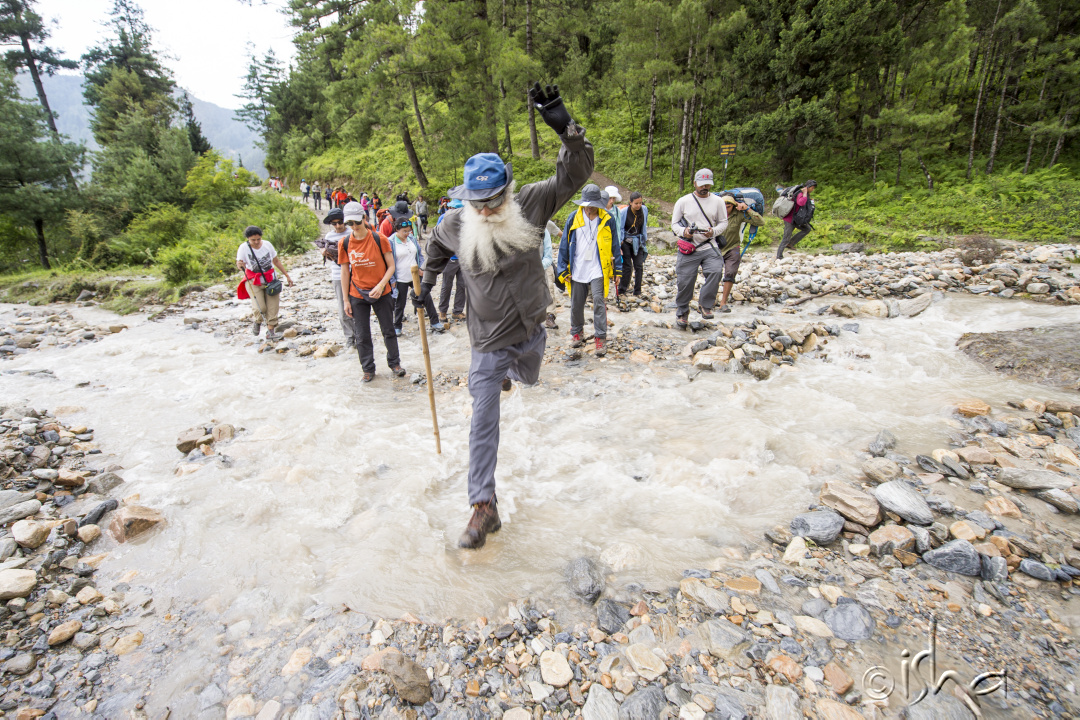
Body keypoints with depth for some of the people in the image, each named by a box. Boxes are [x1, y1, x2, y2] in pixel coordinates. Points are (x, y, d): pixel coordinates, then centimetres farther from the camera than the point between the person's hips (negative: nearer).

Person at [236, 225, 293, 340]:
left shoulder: (267, 244, -1)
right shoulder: (244, 248, -9)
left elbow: (276, 261, 10)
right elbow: (239, 265, -13)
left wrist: (287, 275, 13)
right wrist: (239, 266, -39)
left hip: (270, 280, 3)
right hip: (254, 282, -3)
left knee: (272, 306, -4)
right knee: (260, 308, -15)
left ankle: (270, 331, 6)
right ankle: (258, 322, 18)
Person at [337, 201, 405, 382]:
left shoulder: (379, 239, -8)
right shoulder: (344, 244, -2)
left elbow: (391, 267, -5)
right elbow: (345, 273, 2)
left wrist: (380, 286, -20)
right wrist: (346, 300, 1)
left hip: (382, 293, -1)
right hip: (357, 295, 2)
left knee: (388, 330, 10)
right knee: (362, 335, 7)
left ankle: (394, 362, 28)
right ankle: (368, 369, 22)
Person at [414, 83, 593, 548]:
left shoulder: (531, 203, -9)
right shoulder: (455, 223, -7)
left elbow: (574, 175, -18)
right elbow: (436, 248, 17)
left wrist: (566, 129, -33)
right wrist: (427, 283, 22)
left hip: (530, 330, 1)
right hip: (488, 339, -1)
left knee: (527, 378, 28)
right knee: (484, 421, -2)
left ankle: (510, 371, 67)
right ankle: (483, 506, 7)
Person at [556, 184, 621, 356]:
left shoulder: (607, 220, 0)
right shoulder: (573, 218, 2)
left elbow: (615, 247, 7)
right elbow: (564, 245, 5)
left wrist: (617, 269, 5)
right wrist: (563, 269, 2)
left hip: (598, 271, -2)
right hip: (577, 271, 2)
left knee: (599, 303, -8)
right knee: (576, 305, 10)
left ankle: (600, 338, -1)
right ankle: (576, 333, 30)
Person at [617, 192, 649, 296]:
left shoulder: (644, 210, -1)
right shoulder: (624, 212, -13)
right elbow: (620, 228, -8)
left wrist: (645, 239, 17)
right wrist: (619, 243, -12)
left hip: (638, 241, 4)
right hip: (626, 241, -3)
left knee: (639, 266, -2)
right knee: (627, 266, -5)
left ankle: (637, 292, 6)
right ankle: (622, 290, 7)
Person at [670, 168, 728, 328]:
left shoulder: (717, 201, 9)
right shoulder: (683, 201, 5)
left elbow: (723, 222, 13)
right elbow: (674, 223, 7)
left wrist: (713, 231, -9)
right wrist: (683, 232, -15)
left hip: (709, 247, 1)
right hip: (688, 248, -1)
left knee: (716, 271, -25)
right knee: (684, 282, 1)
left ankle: (705, 304, -7)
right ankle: (682, 312, 22)